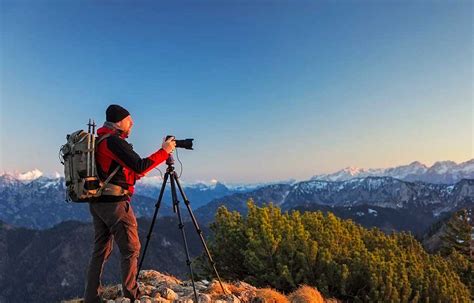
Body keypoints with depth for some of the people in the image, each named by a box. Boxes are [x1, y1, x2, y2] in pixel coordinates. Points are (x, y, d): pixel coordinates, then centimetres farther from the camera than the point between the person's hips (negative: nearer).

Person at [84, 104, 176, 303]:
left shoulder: (99, 140, 16)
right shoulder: (114, 141, -14)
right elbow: (139, 167, -20)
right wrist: (164, 151, -13)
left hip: (97, 202, 10)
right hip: (115, 203, -9)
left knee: (101, 250, 14)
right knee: (131, 248, -1)